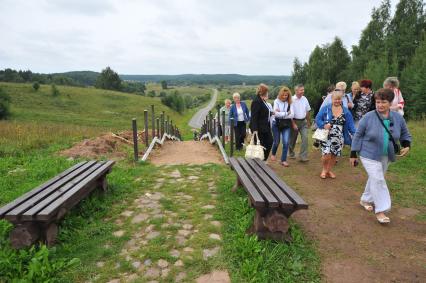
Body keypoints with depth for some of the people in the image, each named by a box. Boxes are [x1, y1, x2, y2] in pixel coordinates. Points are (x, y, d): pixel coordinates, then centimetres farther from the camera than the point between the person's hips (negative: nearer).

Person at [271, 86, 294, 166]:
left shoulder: (290, 103, -3)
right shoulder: (276, 101, -8)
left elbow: (292, 115, -11)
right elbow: (276, 113, -19)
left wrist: (281, 114, -18)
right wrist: (286, 113, -16)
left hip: (286, 124, 1)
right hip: (276, 124, -1)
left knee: (286, 142, -8)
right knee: (276, 141, 12)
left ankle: (283, 160, 2)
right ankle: (273, 154, 41)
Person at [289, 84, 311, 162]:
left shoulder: (304, 99, 3)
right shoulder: (292, 100, -13)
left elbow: (307, 111, 14)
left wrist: (308, 121, 18)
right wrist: (293, 124, -16)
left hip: (303, 121, 4)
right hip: (295, 121, -4)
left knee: (305, 138, -9)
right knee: (293, 139, 11)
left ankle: (303, 156, -6)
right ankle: (291, 153, 34)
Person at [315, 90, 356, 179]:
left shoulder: (346, 111, 4)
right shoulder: (325, 108, -4)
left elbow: (350, 124, 0)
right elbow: (317, 119, -4)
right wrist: (324, 125, -22)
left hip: (338, 138, 3)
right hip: (326, 137, -3)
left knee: (334, 155, 10)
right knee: (327, 155, -11)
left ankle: (329, 170, 34)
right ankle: (324, 170, 18)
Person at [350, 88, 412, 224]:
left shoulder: (398, 118, -3)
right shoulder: (368, 117, -14)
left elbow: (405, 134, 11)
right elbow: (358, 135, -8)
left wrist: (406, 145, -10)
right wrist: (353, 154, -7)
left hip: (385, 156, 5)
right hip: (369, 155, -5)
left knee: (374, 179, 17)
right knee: (378, 180, -11)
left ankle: (365, 200, 37)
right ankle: (380, 210, -3)